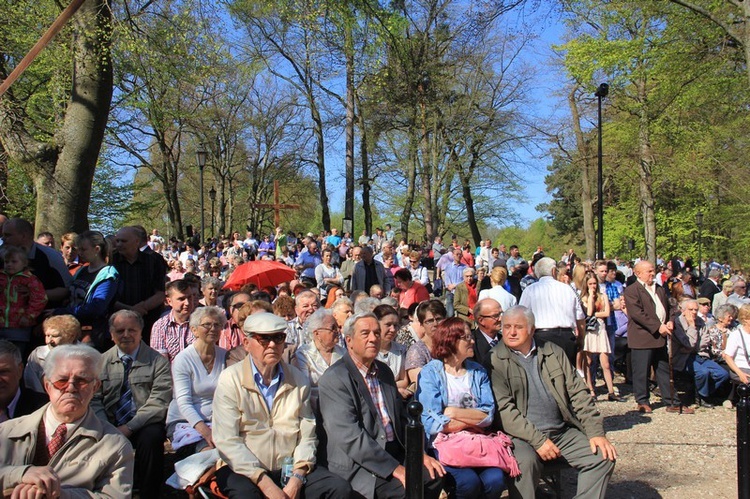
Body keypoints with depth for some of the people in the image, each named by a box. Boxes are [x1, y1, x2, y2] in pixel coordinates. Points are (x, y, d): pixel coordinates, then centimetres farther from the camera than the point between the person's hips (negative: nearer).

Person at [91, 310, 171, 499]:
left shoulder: (157, 361, -1)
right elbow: (95, 400, 3)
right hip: (110, 425, 3)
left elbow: (158, 403, -9)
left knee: (151, 437, -33)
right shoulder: (102, 361, 10)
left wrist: (129, 427, -19)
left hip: (144, 425, -3)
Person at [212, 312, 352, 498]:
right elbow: (226, 441, -11)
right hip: (244, 469, -3)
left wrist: (297, 478, -11)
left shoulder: (298, 379, 7)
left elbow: (307, 435, 5)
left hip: (289, 467, 4)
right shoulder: (230, 379, -5)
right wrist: (266, 484, -17)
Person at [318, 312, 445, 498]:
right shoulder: (334, 378, -11)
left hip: (396, 455, 7)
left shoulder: (384, 371, 15)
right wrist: (395, 468, -22)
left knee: (438, 476, -13)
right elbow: (349, 436, -19)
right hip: (359, 465, -7)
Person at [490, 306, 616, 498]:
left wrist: (596, 432, 0)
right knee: (525, 461, -33)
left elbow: (577, 393, 11)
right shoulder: (495, 361, -3)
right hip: (523, 436, -5)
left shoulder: (554, 352, 12)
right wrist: (537, 439, -18)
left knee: (603, 456, -12)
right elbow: (504, 409, -11)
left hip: (563, 432, 5)